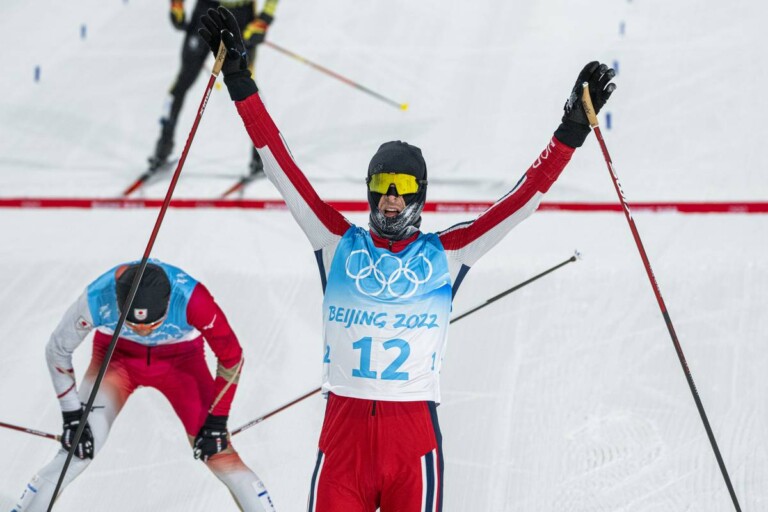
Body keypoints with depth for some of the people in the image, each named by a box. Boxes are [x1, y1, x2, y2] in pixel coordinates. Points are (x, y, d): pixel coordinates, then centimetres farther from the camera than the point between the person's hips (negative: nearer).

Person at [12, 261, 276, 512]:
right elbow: (57, 351, -14)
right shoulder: (96, 299, -34)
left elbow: (231, 357, -21)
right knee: (79, 449, -13)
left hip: (181, 358, 0)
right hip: (116, 355, 0)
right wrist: (72, 417, -14)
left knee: (216, 450, -12)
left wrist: (216, 423, -18)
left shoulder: (192, 298, -38)